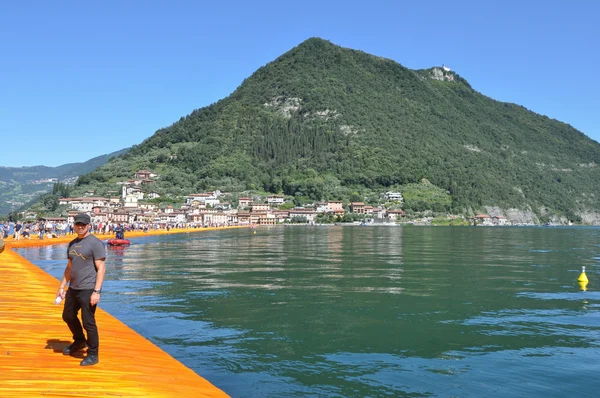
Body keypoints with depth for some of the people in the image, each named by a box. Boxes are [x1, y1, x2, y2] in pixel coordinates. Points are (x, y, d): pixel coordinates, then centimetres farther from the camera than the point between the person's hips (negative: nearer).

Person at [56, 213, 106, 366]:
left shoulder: (95, 243, -11)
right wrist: (62, 286, 19)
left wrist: (96, 291, -21)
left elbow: (101, 268, -15)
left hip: (88, 290, -8)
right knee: (68, 316, 20)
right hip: (73, 289, 8)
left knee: (88, 322, -4)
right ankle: (79, 341, 44)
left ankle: (93, 355, 10)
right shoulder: (72, 244, 13)